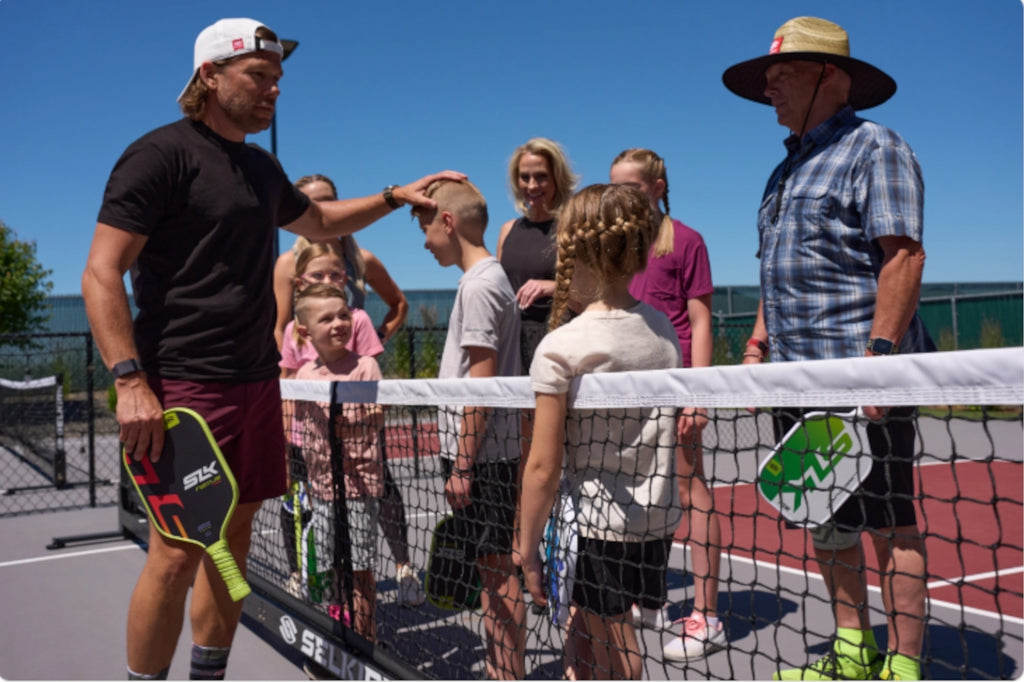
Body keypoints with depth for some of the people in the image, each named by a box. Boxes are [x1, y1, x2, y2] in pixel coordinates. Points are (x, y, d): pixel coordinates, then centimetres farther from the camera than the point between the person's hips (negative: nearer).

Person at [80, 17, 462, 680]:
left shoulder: (262, 167, 17)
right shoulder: (161, 154, -7)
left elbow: (318, 220, 36)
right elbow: (102, 274, -12)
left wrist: (394, 196, 25)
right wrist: (131, 382, -20)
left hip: (257, 381, 8)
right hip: (183, 387, -8)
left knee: (233, 538, 12)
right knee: (177, 553, -7)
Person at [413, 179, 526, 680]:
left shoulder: (479, 285, -15)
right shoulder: (490, 278, 14)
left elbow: (480, 383, -19)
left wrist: (463, 464, -17)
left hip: (481, 456, -10)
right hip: (485, 454, 10)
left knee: (497, 569, -2)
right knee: (490, 568, 16)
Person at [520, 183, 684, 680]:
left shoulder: (561, 347, -15)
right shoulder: (663, 330, 1)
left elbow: (543, 466, -12)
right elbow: (670, 432, 9)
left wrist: (528, 547, -4)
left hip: (598, 526, -6)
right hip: (659, 519, 6)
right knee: (581, 633, 23)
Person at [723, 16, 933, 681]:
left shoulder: (875, 148, -5)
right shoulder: (788, 168, 21)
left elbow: (903, 256, -16)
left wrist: (878, 354, -24)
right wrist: (759, 343, 18)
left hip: (860, 377, -9)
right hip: (797, 376, 9)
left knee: (889, 523, -3)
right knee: (825, 519, 13)